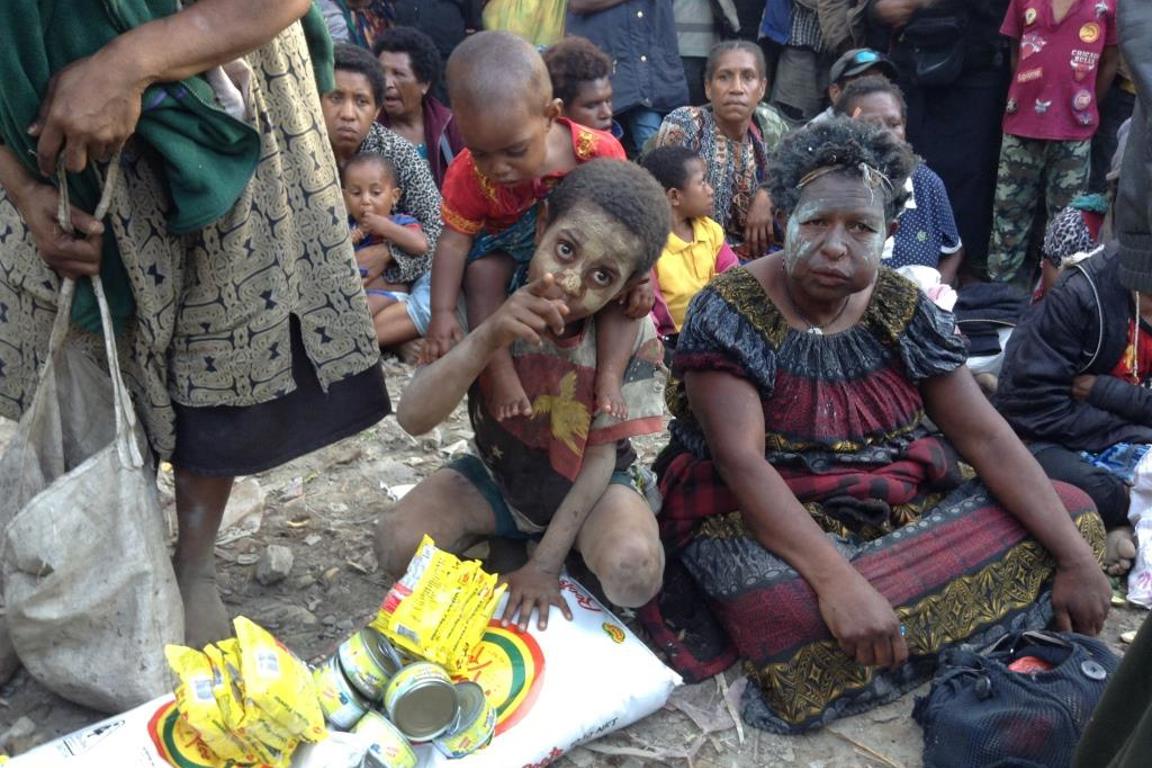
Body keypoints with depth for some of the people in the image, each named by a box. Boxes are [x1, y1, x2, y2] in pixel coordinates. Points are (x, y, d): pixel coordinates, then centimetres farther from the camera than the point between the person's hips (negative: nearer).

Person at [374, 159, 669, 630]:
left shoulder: (633, 336, -23)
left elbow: (600, 456, -16)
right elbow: (413, 419, -29)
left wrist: (545, 565, -19)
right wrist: (487, 338, -44)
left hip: (590, 486, -1)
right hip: (497, 477, 1)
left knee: (633, 571, -32)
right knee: (397, 543, -24)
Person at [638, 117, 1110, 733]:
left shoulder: (902, 309, 1)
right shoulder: (729, 312, -14)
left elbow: (985, 436, -1)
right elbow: (741, 461, -24)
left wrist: (1076, 555, -9)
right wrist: (836, 579, -36)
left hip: (900, 512, 7)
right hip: (762, 522, -6)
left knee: (1072, 517, -6)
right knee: (808, 629, -36)